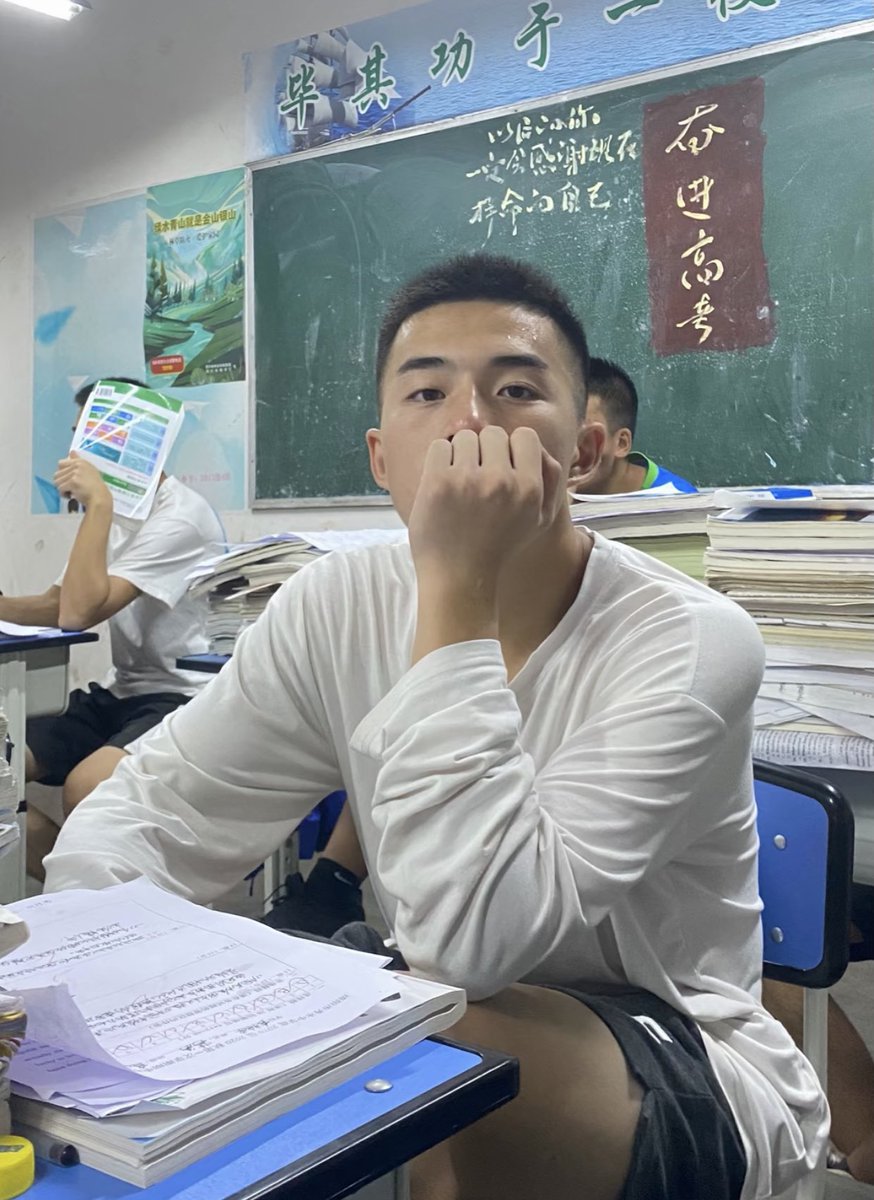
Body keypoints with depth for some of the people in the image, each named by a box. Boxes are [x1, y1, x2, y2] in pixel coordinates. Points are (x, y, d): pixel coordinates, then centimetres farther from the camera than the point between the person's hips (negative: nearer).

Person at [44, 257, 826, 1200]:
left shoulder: (689, 643, -23)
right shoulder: (333, 608, -6)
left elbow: (473, 937, -32)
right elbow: (148, 811, -3)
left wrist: (457, 590, -32)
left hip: (691, 1072, -3)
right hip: (432, 1018, 4)